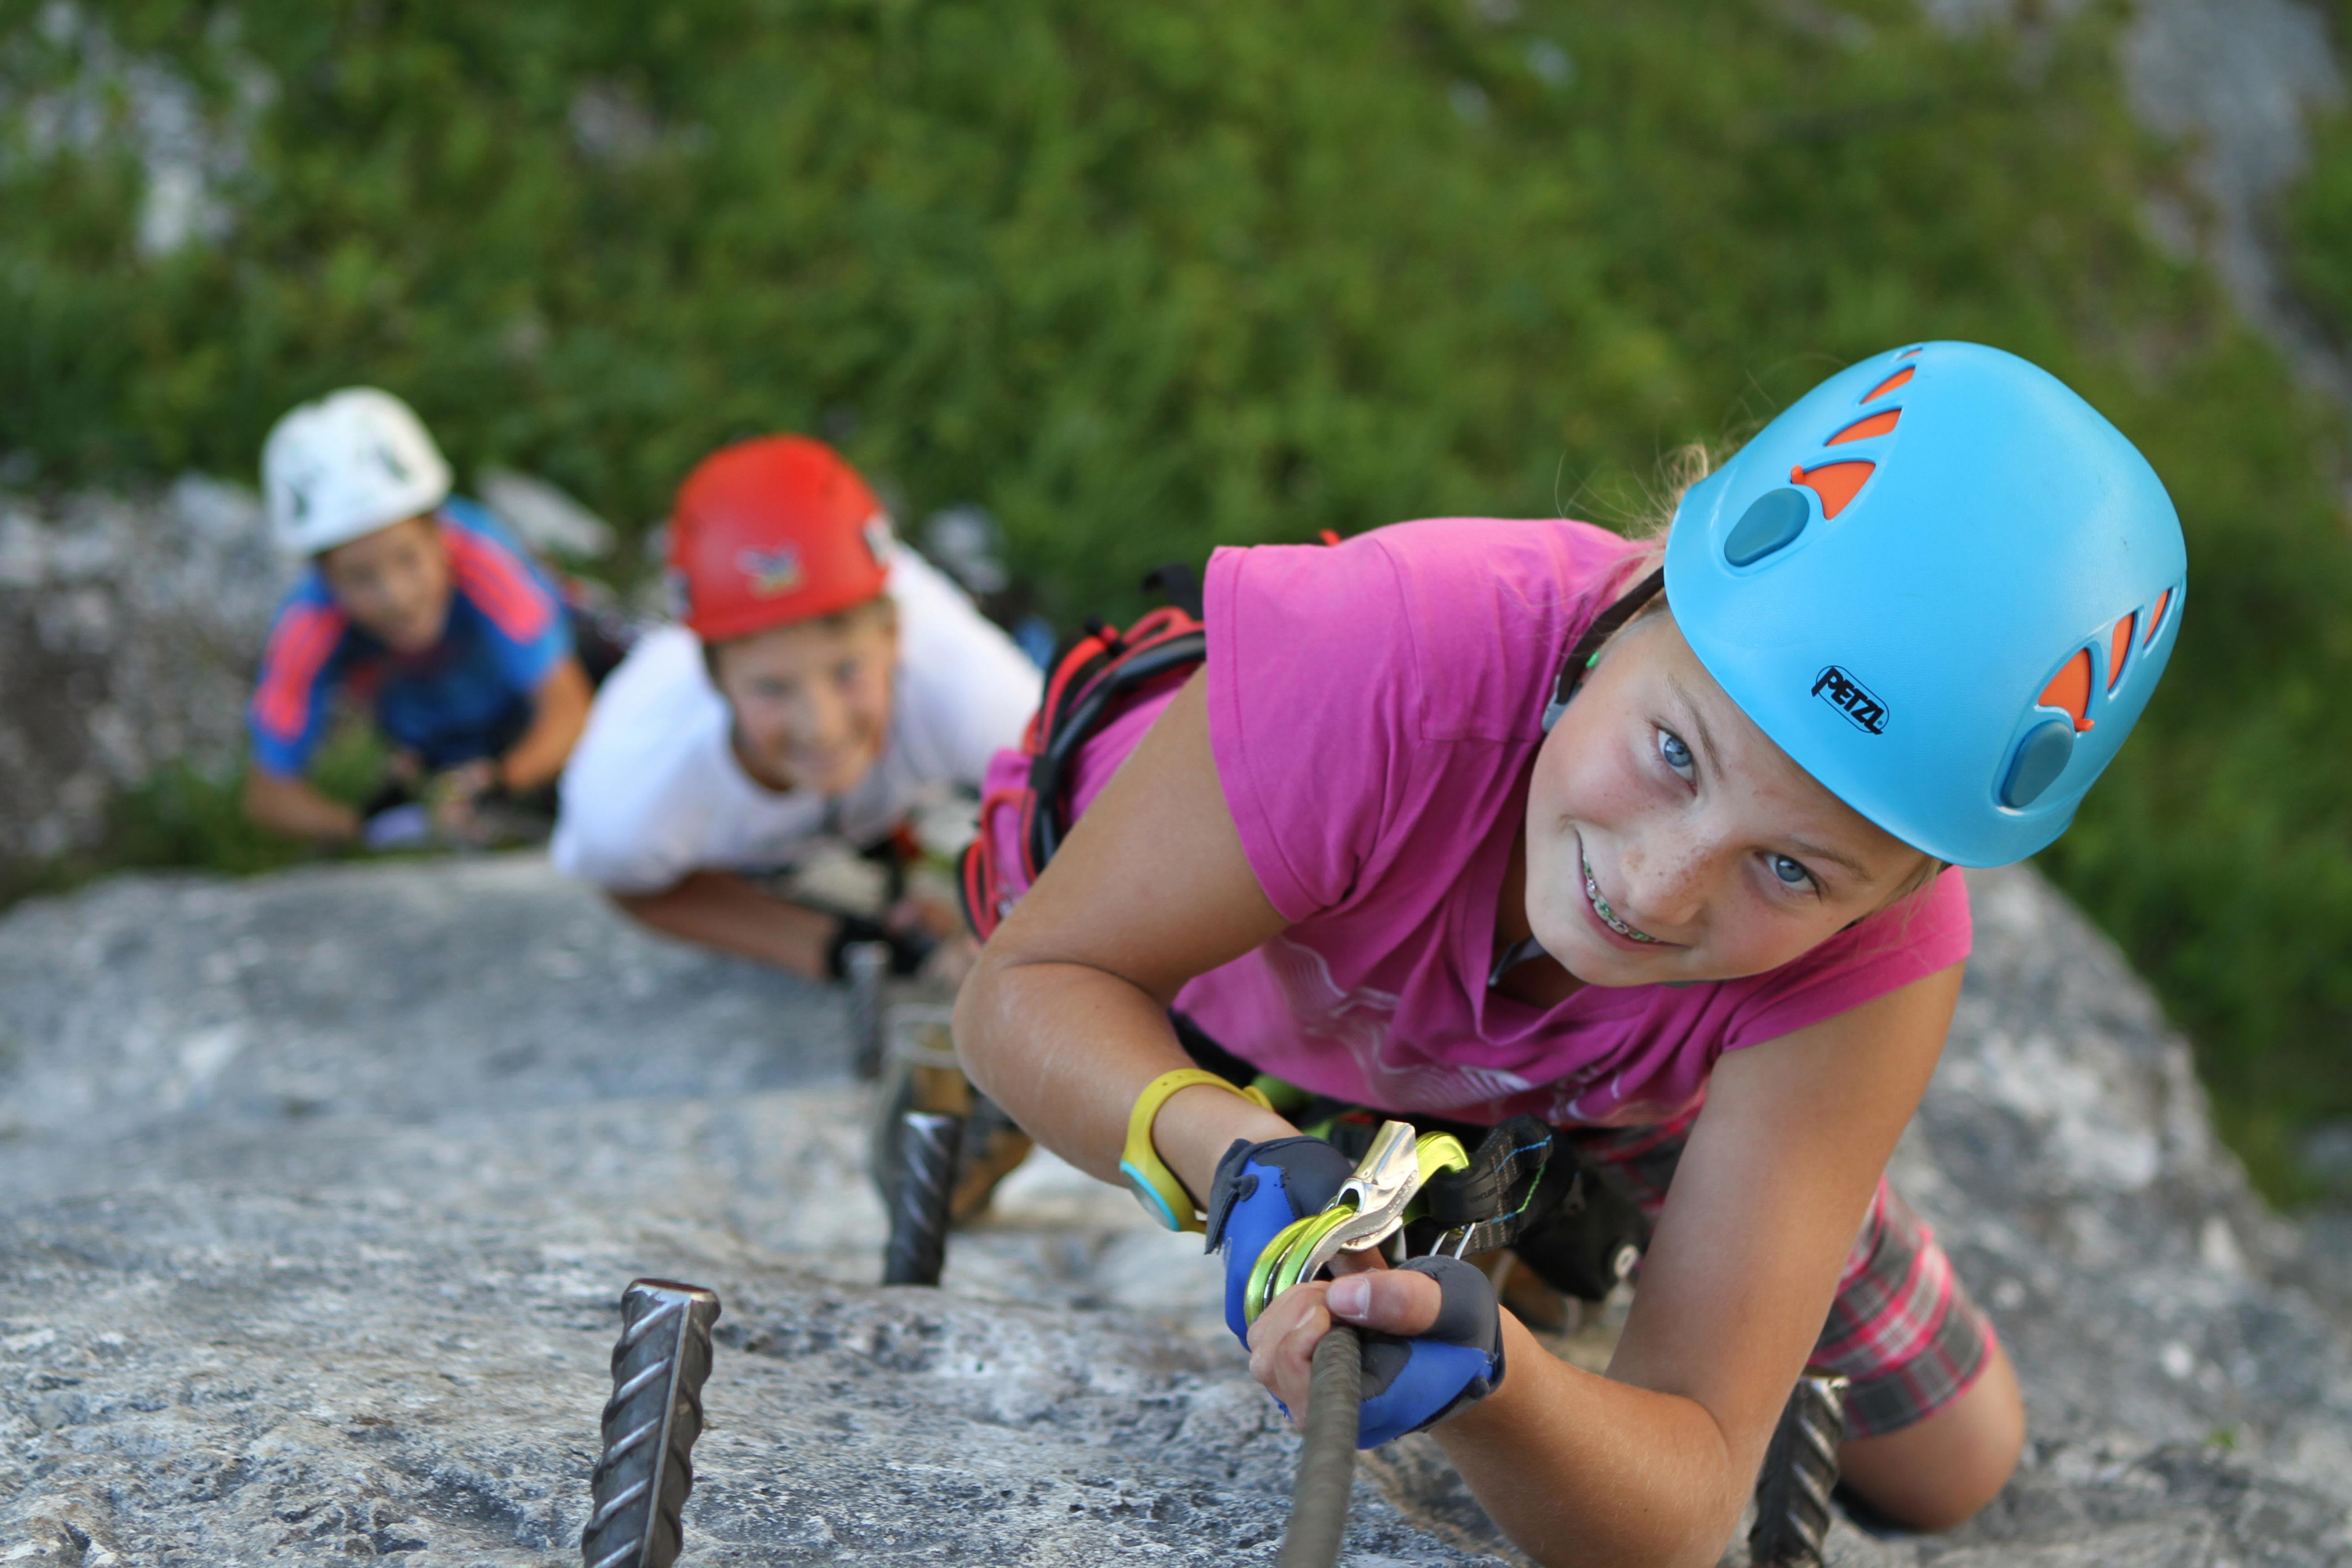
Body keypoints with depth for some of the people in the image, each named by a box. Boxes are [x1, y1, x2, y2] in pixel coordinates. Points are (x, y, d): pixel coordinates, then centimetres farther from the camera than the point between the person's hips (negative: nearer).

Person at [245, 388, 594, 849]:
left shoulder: (478, 557, -40)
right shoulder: (308, 633, -34)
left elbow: (566, 705, -41)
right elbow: (269, 792, -25)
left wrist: (497, 782, -59)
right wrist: (366, 825, -44)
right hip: (435, 755, 2)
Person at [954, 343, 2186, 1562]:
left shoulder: (1871, 964, -44)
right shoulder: (1391, 656, -50)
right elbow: (1031, 985, -38)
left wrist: (1485, 1379, -67)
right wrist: (1230, 1154, -59)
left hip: (1607, 1088, 1)